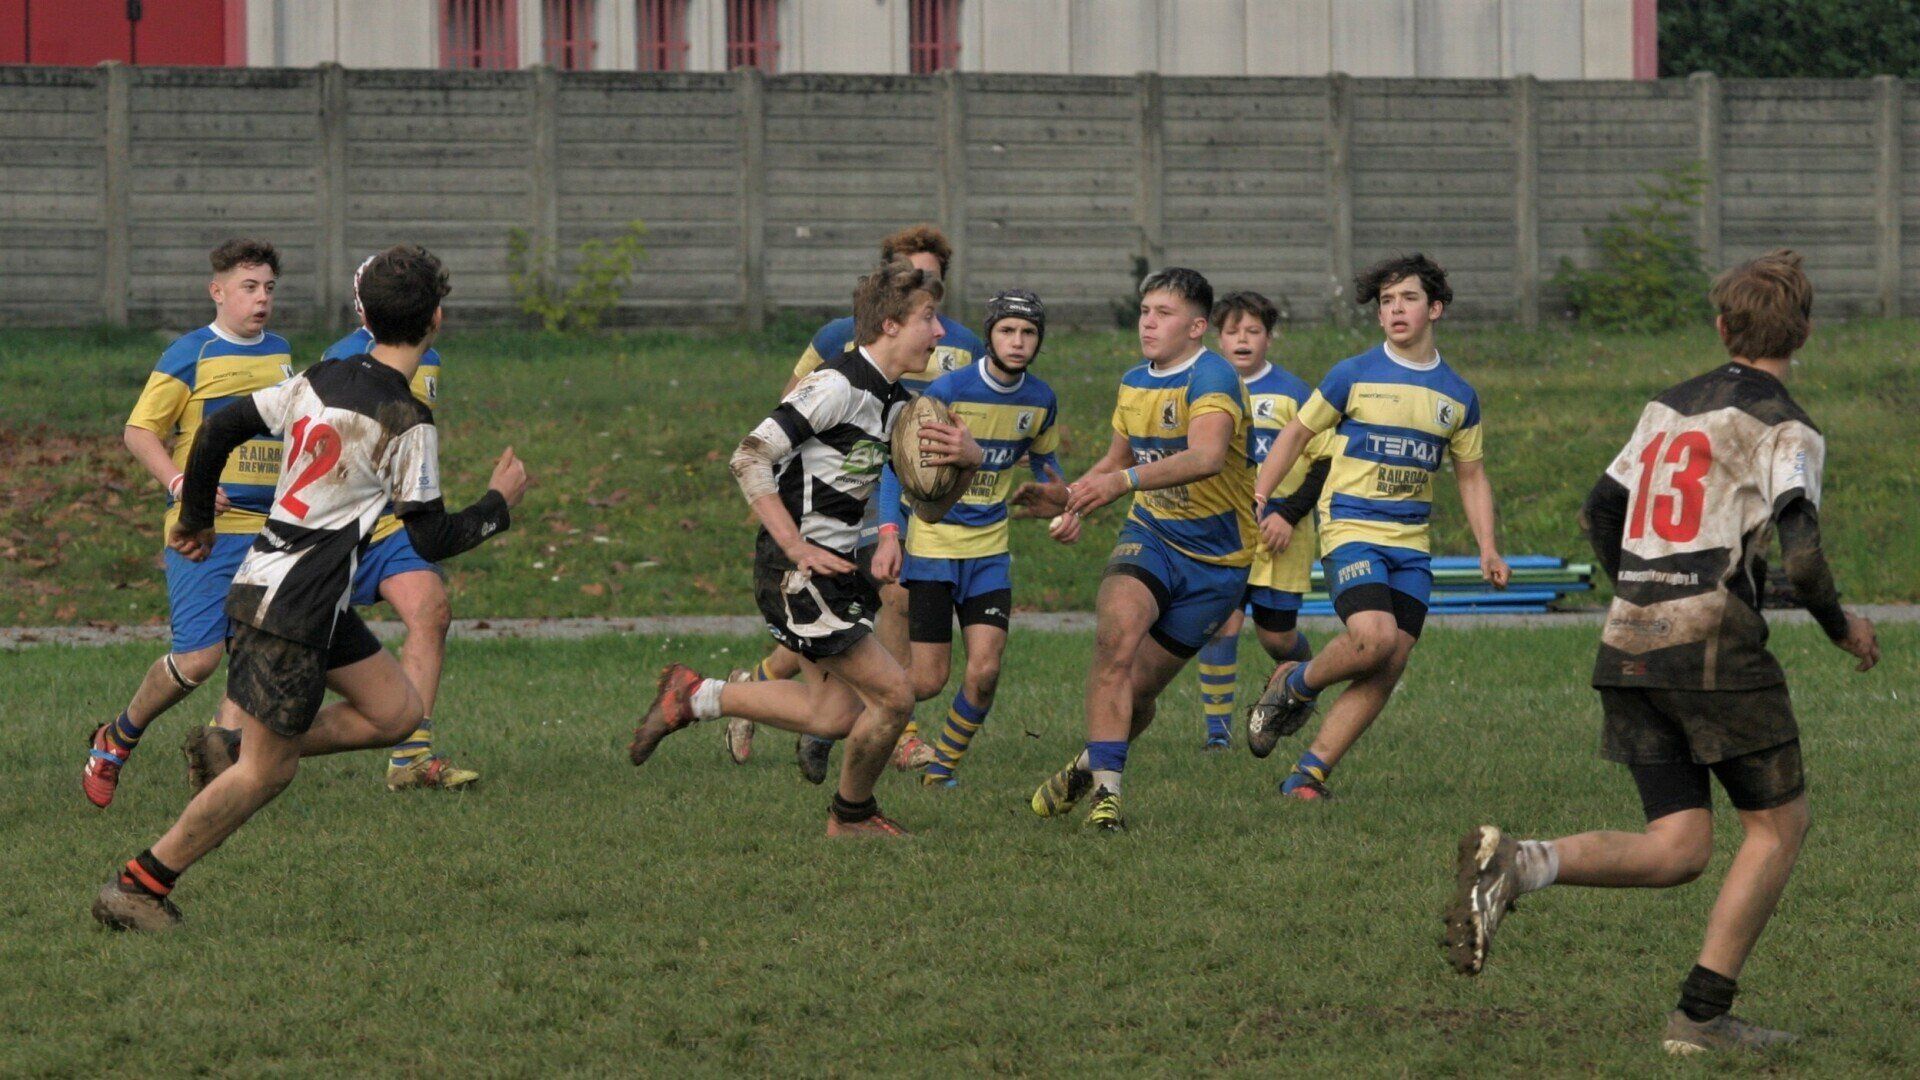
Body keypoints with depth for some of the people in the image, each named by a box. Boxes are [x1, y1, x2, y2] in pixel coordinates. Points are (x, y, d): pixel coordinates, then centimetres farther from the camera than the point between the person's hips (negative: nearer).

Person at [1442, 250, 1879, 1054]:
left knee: (1677, 849, 7)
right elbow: (1799, 557, -17)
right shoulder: (1784, 428, -5)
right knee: (1778, 823, 8)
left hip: (1628, 647, 7)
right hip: (1715, 643, -7)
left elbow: (1598, 514, 22)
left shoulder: (1668, 407, 16)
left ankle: (1518, 864, -16)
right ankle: (1703, 1015, 2)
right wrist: (1842, 628, 2)